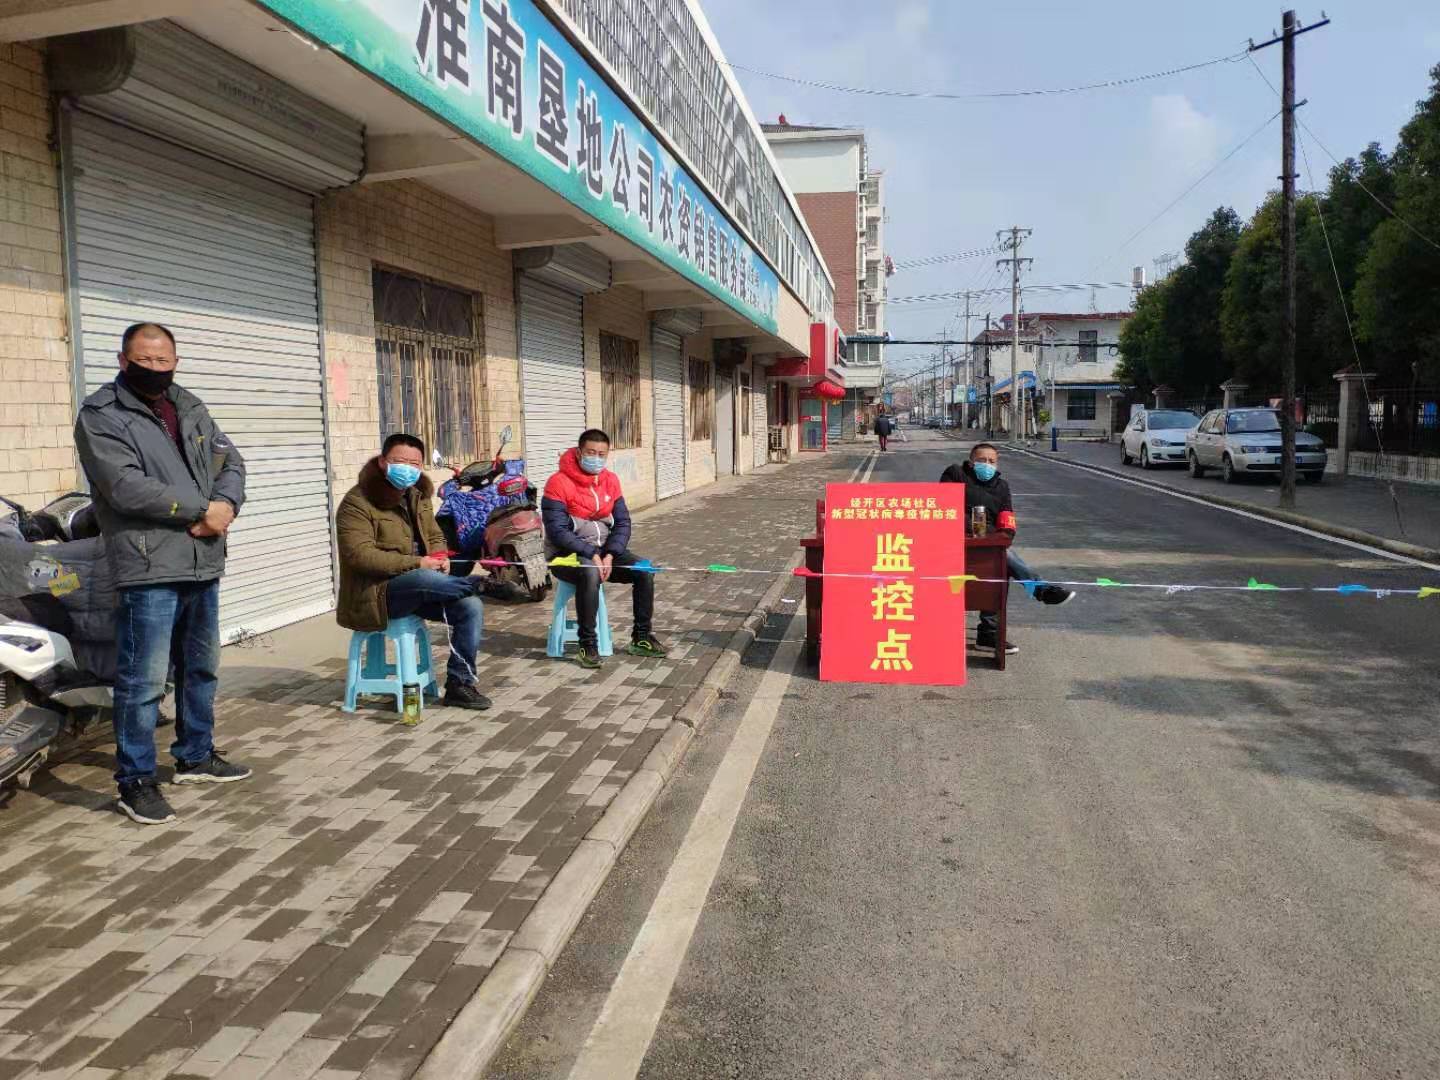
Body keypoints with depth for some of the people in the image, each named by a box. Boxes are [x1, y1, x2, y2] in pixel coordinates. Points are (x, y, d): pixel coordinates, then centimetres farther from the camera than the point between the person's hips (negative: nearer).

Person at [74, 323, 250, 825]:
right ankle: (135, 782, 8)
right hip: (148, 570, -7)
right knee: (144, 681, -4)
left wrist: (225, 506, -9)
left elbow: (230, 462, 12)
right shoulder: (100, 415, -6)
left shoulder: (190, 409, 16)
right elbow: (126, 487, -18)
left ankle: (196, 756, 33)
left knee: (201, 669, 18)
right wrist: (201, 510, -14)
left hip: (203, 564, 7)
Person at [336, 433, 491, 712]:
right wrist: (415, 563, -25)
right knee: (422, 579, -38)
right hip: (376, 595, -7)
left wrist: (440, 557, -5)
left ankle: (459, 684, -7)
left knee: (471, 607, -15)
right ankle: (476, 583, -9)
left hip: (416, 590, 7)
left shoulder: (417, 497, 11)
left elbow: (435, 536, 21)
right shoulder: (357, 502, -12)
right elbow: (360, 555, -22)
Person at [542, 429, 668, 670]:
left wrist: (609, 555, -13)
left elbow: (622, 522, 4)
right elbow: (557, 531, -18)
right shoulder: (559, 483, -13)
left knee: (644, 570, -15)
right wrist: (591, 554, -24)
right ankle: (588, 646, -27)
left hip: (604, 551, 6)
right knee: (590, 573, -38)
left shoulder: (611, 480, 6)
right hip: (567, 554, -6)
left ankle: (641, 639, -2)